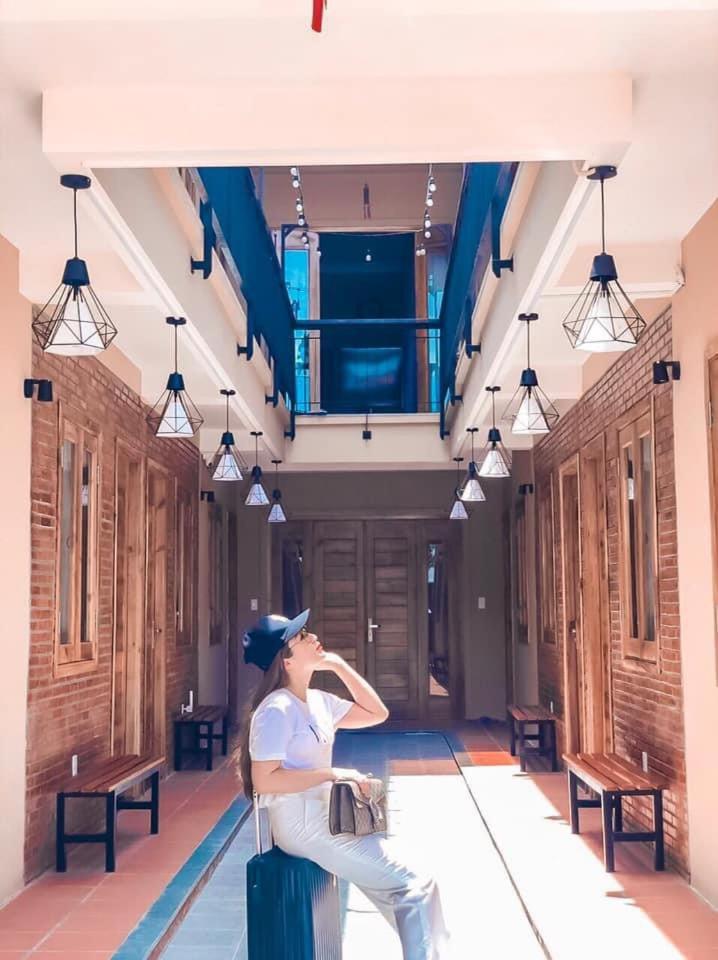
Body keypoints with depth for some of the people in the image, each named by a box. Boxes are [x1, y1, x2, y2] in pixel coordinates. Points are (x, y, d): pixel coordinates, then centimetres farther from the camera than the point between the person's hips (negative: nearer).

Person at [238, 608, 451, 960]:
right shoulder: (276, 710, -17)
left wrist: (339, 665, 9)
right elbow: (265, 780, -23)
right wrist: (333, 775, -19)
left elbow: (376, 713, 17)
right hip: (301, 823, -9)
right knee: (416, 886, -10)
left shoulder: (318, 701, 10)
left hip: (326, 815, 9)